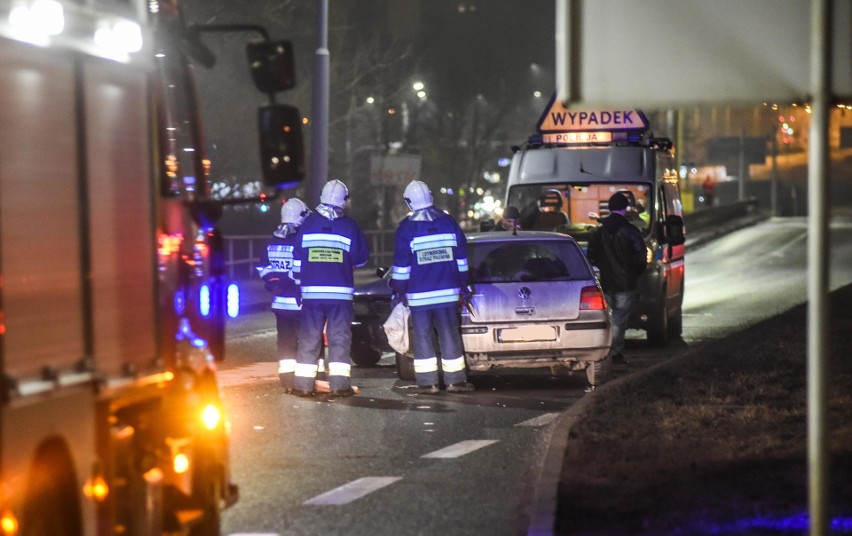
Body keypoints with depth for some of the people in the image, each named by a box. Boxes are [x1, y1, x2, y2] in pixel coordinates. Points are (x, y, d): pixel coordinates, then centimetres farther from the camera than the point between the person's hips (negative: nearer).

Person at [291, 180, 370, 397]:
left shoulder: (308, 224, 2)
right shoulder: (349, 226, -3)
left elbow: (297, 260, 5)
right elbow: (362, 257, 5)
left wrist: (299, 279, 17)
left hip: (311, 291, 2)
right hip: (341, 292, -2)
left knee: (309, 338, 6)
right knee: (340, 338, 2)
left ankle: (303, 383, 4)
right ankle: (339, 384, -5)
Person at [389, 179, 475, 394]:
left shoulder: (407, 227, -5)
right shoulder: (448, 221, 5)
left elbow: (401, 263, -5)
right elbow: (461, 257, 8)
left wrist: (399, 290, 4)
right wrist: (464, 286, 15)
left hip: (419, 295, -2)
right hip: (448, 291, 2)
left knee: (423, 337, 3)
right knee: (450, 336, 7)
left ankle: (427, 382, 1)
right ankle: (455, 380, 8)